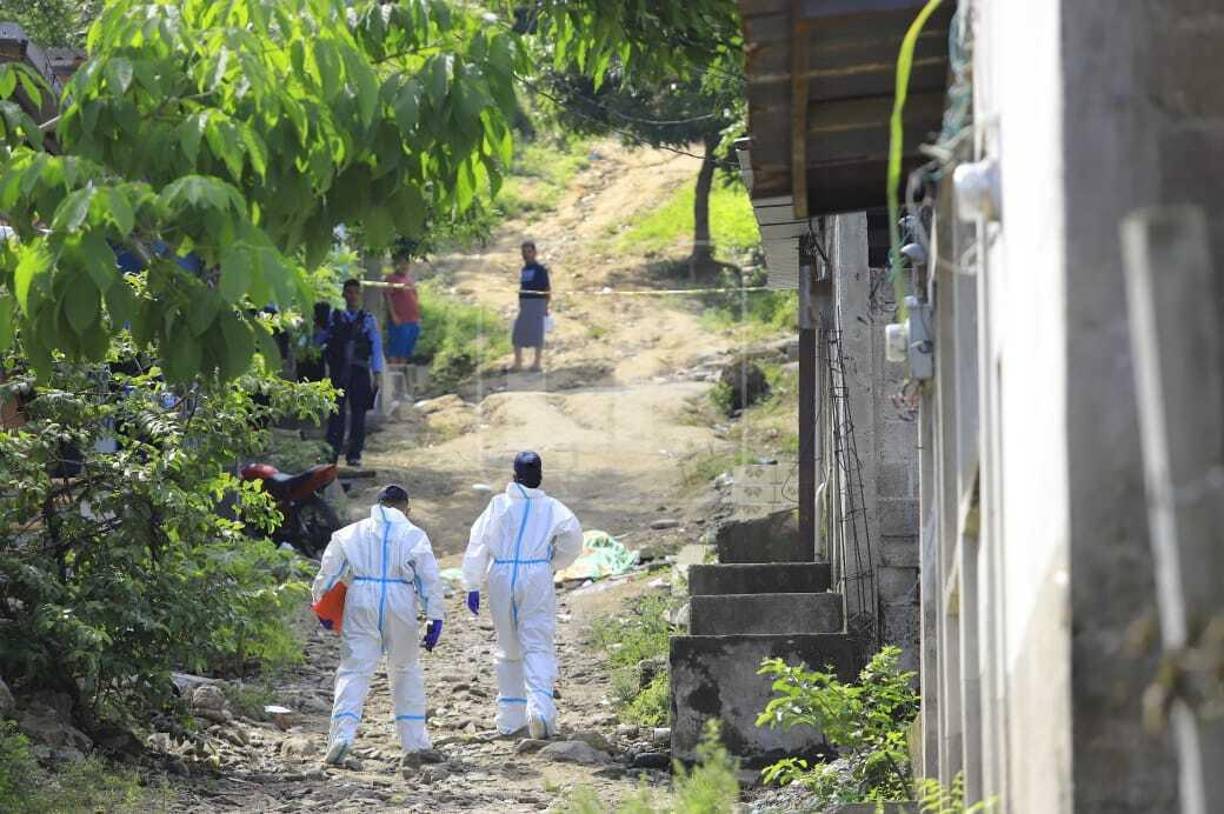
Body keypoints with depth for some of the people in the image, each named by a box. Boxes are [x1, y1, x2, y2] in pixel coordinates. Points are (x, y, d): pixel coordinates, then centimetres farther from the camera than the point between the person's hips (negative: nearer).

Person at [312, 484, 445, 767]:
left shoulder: (352, 533, 10)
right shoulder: (414, 535, 7)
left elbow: (329, 570, 8)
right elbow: (430, 579, 2)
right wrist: (435, 618, 2)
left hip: (361, 604, 0)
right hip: (400, 604, 0)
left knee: (354, 670, -2)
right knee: (407, 672, 14)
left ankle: (342, 733, -21)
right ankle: (415, 742, 14)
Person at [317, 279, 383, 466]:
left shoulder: (368, 320, 8)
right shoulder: (334, 318, 11)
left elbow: (376, 346, 5)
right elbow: (319, 340, 16)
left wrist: (377, 373, -3)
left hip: (360, 372, 0)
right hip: (338, 371, 0)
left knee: (358, 413, 0)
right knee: (336, 411, -6)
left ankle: (354, 454, 5)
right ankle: (332, 451, -6)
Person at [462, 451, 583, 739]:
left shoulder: (499, 505, 5)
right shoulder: (551, 507, 3)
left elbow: (478, 544, 0)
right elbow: (573, 536, -5)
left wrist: (473, 585, 2)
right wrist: (555, 563, 13)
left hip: (501, 577, 2)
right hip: (537, 577, -2)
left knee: (508, 648, 14)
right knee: (538, 645, -5)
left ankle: (510, 717, 16)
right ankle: (540, 707, -29)